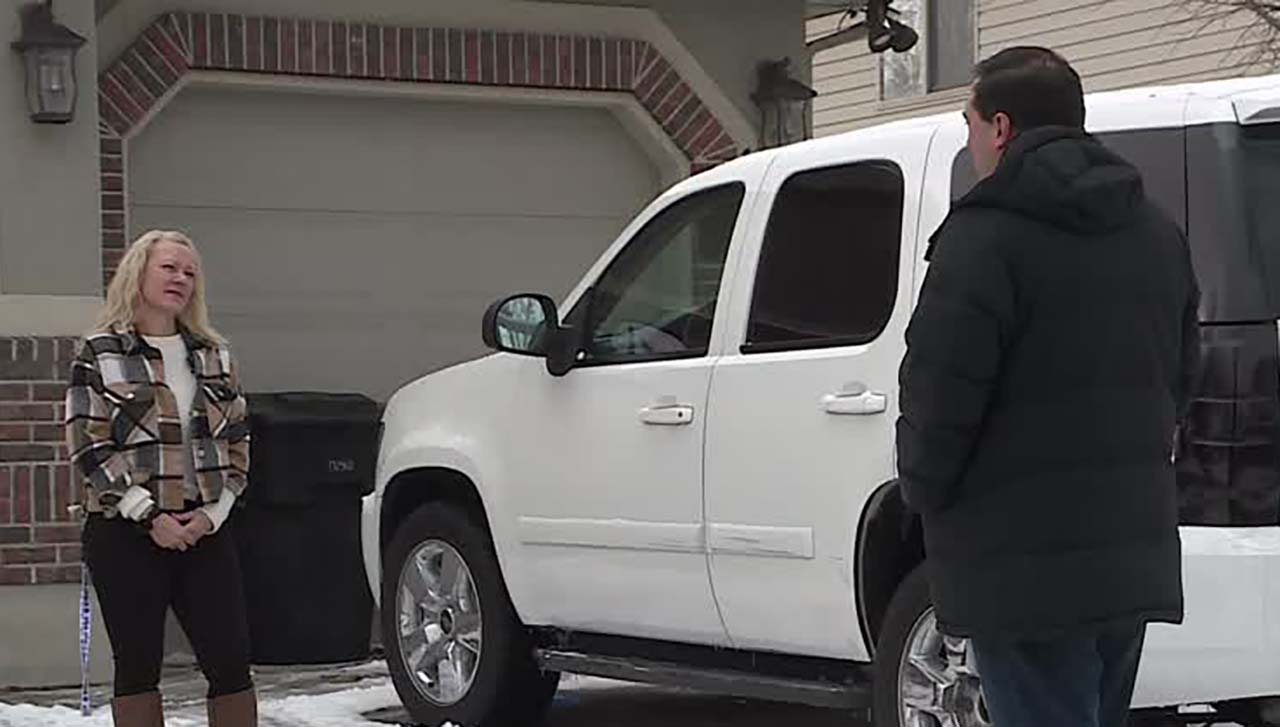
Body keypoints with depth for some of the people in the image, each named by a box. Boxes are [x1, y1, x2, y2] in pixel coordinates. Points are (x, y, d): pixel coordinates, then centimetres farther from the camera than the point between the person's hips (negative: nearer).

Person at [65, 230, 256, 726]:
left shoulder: (212, 354, 12)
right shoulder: (101, 355, -1)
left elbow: (237, 441, 11)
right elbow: (89, 449, -7)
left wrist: (214, 512, -4)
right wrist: (149, 516, -13)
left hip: (203, 530, 4)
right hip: (125, 534, -3)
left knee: (231, 661, -1)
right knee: (138, 666, 1)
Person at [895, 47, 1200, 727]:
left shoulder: (984, 237, -13)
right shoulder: (1157, 235, 14)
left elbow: (938, 395, -17)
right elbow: (1180, 376, 20)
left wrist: (923, 491, -1)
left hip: (1024, 565, -8)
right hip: (1136, 551, 8)